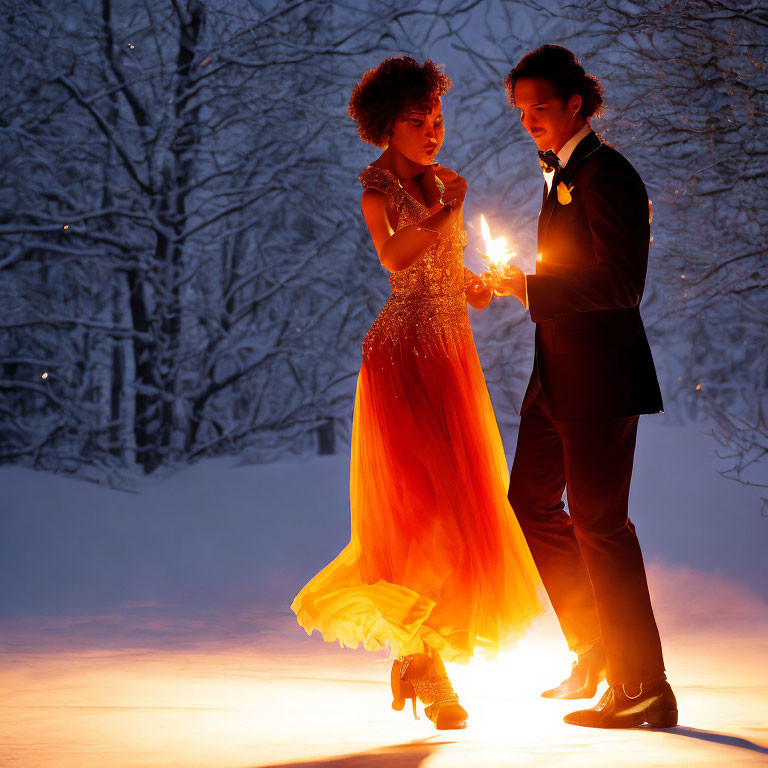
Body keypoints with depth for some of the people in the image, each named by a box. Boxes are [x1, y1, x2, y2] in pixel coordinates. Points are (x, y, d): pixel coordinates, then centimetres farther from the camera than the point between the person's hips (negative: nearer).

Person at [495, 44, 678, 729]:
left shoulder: (606, 174, -15)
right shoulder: (562, 170, 17)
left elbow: (621, 281, -22)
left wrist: (533, 288, -18)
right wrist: (520, 280, 7)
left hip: (600, 377, -10)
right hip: (558, 376, 10)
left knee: (599, 522, -7)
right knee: (531, 504, 16)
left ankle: (644, 688, 0)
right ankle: (596, 646, 27)